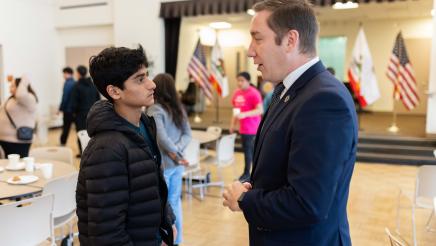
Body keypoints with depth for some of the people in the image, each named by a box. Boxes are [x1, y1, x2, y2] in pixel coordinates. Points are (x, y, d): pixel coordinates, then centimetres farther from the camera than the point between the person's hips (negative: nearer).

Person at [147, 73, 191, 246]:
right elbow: (187, 133, 3)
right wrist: (177, 151, -9)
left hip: (163, 164, -6)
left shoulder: (154, 109, -14)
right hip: (177, 164, 7)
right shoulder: (178, 108, 7)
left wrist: (177, 154, -11)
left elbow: (162, 138, -22)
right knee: (175, 201, 17)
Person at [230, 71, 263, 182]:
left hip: (251, 128, -7)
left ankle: (246, 173, 9)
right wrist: (233, 124, 17)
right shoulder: (237, 93, 9)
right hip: (243, 128, 7)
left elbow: (260, 110, -20)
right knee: (252, 150, 15)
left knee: (248, 150, -3)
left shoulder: (254, 93, -14)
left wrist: (245, 114, -29)